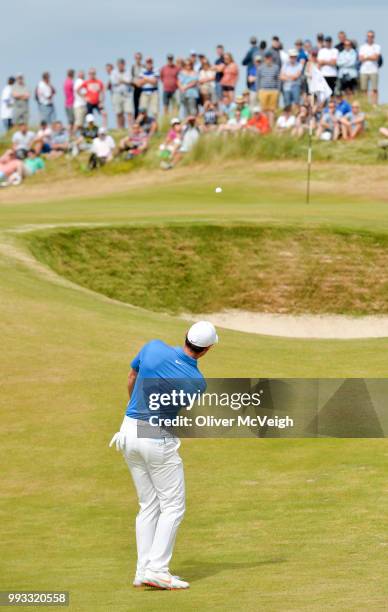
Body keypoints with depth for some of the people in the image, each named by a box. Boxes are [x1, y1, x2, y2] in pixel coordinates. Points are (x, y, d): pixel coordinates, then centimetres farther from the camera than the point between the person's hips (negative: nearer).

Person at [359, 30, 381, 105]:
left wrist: (366, 57, -3)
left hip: (373, 71, -2)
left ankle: (374, 105, -7)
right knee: (364, 90, 1)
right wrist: (370, 57, -5)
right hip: (364, 71, 2)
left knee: (374, 90, -7)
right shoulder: (362, 47, 12)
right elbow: (361, 59, 1)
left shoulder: (377, 47, 6)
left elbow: (376, 57, -8)